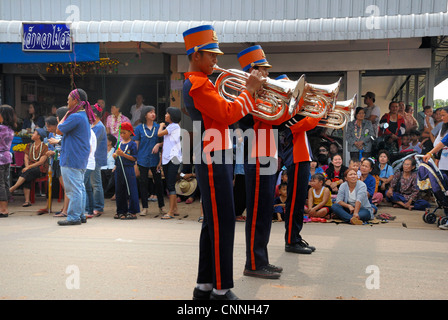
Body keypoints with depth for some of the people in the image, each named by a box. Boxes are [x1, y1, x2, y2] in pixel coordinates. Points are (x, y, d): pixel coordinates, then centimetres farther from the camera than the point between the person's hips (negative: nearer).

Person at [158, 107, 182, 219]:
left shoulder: (174, 126, -6)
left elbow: (159, 134, -11)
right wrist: (161, 159, 19)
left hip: (173, 158, -9)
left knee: (171, 185, -10)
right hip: (166, 159, 9)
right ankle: (175, 209, 18)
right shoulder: (168, 127, 20)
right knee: (169, 185, 11)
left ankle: (171, 212, -9)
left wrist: (161, 125, 9)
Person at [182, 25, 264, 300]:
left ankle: (204, 286, 20)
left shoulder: (195, 83, 19)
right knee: (222, 225, -6)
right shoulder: (199, 84, -13)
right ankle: (221, 289, 2)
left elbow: (224, 115, 20)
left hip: (215, 161, 11)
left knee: (213, 224, 13)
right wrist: (250, 90, -9)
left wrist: (251, 93, 11)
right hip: (213, 162, -11)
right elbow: (228, 115, -20)